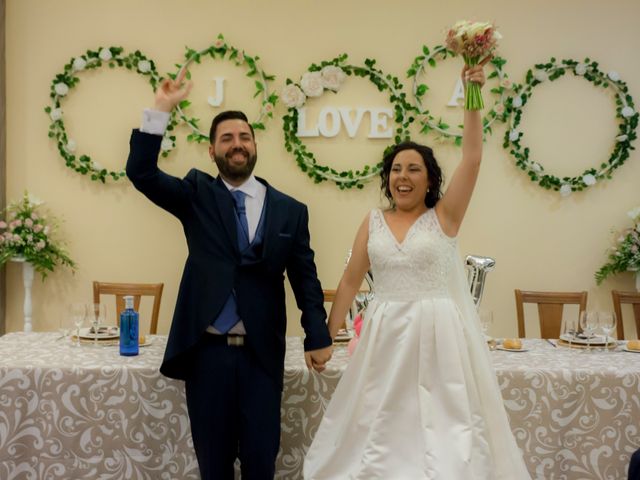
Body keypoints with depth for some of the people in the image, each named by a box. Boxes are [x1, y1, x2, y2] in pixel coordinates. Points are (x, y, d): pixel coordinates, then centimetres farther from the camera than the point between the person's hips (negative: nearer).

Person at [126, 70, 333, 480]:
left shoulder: (290, 210, 3)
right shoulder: (197, 194, 4)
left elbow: (305, 277, 4)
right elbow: (141, 173, -10)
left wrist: (317, 337, 0)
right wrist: (162, 110, -16)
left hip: (262, 353, 0)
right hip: (206, 350, 0)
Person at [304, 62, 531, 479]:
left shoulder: (445, 215, 0)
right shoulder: (373, 223, 7)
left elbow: (472, 159, -12)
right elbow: (351, 281, 10)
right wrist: (327, 334, 11)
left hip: (438, 334, -2)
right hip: (386, 335, 3)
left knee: (442, 424, 2)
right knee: (380, 427, 9)